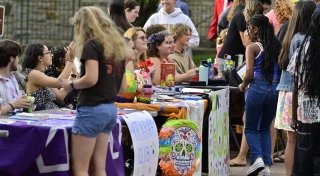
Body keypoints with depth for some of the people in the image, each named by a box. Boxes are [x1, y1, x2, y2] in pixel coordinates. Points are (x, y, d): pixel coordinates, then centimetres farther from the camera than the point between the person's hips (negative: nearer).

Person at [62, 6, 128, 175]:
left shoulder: (92, 44, -10)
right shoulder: (117, 46, 14)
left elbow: (91, 78, -21)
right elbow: (122, 85, 18)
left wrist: (71, 85, -5)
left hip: (92, 109, -8)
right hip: (110, 109, 8)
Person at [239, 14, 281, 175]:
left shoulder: (253, 47, -5)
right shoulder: (277, 47, 8)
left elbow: (249, 73, -9)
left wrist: (243, 86, 8)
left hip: (258, 88, -5)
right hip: (275, 89, 5)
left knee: (251, 129, 8)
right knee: (265, 129, 17)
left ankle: (257, 158, -15)